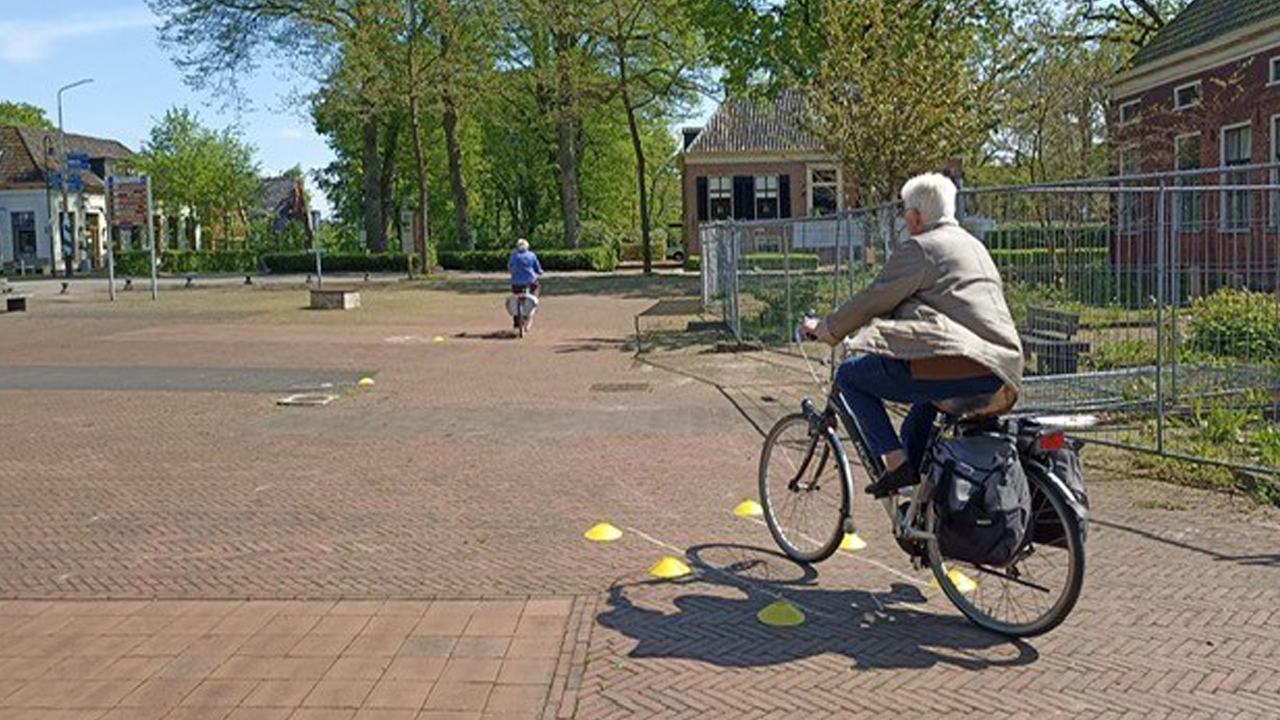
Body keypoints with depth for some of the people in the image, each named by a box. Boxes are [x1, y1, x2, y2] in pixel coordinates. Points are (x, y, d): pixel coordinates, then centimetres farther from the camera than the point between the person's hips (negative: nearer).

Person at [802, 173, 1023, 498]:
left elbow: (873, 300, -2)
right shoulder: (973, 246, 25)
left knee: (850, 375, 3)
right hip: (1002, 374, 10)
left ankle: (896, 462, -5)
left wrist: (825, 329, 12)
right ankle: (914, 466, 36)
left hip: (958, 366, -10)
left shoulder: (919, 248, -2)